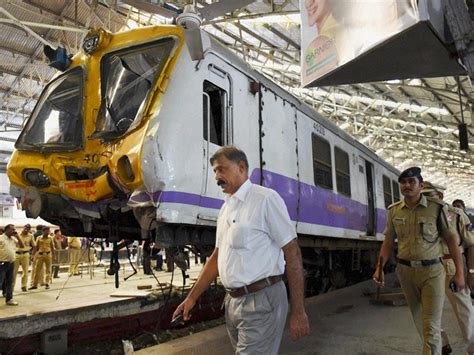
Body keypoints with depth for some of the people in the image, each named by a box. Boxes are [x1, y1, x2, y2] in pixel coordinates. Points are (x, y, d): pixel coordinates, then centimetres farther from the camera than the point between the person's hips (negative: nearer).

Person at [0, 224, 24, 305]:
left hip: (11, 263, 6)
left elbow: (22, 246, 9)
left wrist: (17, 236, 0)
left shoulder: (14, 239, 11)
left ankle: (9, 299, 20)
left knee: (9, 283, 12)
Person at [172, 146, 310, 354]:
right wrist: (192, 297, 15)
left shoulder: (265, 199, -11)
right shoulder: (226, 208, 13)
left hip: (261, 300, -7)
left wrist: (298, 312, -15)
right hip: (232, 301, 7)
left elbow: (292, 252, -13)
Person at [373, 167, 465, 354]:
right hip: (405, 270, 4)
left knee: (430, 325, -7)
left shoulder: (436, 208, -8)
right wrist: (379, 268, -3)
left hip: (432, 271, -4)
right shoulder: (394, 211, 1)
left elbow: (451, 239, -4)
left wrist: (460, 272, -6)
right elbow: (388, 242, 6)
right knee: (419, 320, 19)